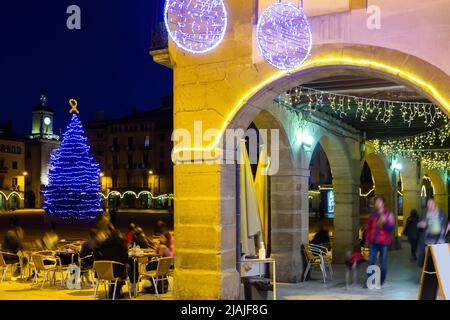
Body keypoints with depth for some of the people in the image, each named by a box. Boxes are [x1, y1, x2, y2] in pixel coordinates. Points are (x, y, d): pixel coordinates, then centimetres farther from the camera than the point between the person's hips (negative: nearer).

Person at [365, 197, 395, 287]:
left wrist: (385, 221, -22)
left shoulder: (388, 214, 3)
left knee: (383, 263, 3)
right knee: (371, 262, -4)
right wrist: (367, 240, 13)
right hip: (373, 242, 2)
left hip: (384, 242, -2)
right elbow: (368, 228, 16)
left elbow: (392, 227, -5)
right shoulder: (373, 214, 12)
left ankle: (382, 281, 15)